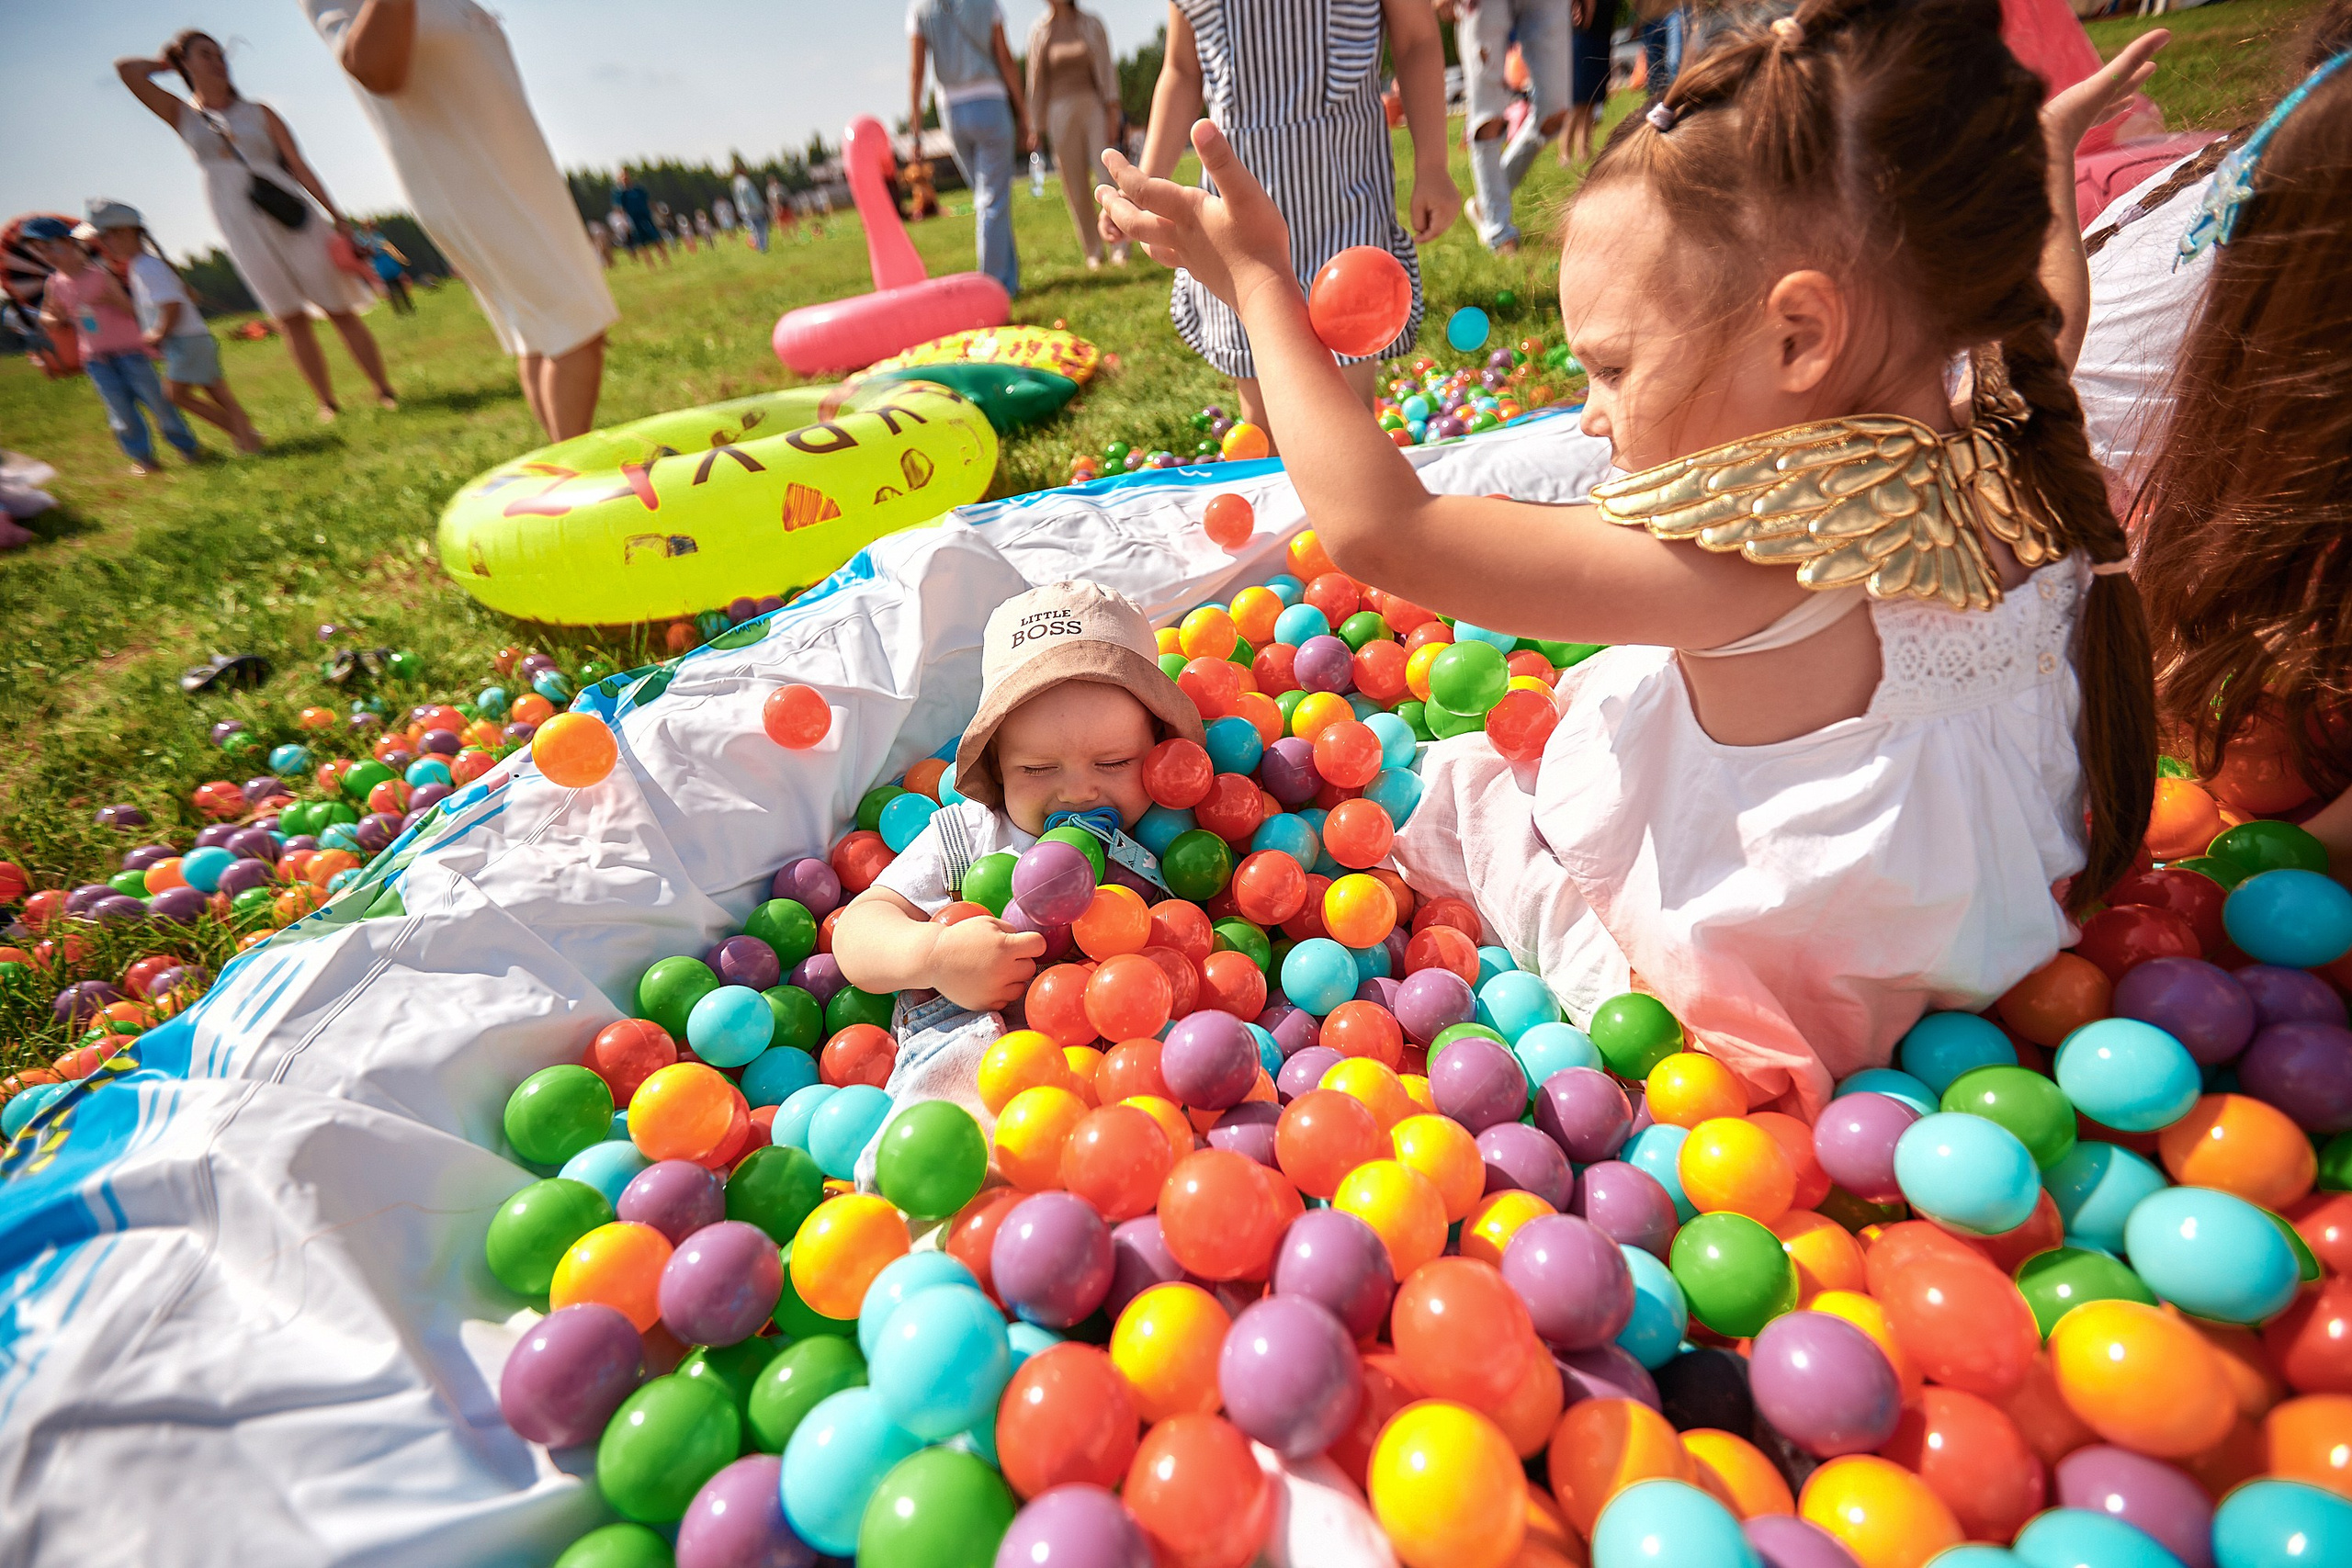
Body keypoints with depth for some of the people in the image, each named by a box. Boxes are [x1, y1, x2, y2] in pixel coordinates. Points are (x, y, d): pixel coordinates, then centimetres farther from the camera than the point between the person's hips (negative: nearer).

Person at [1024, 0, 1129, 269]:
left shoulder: (1091, 24, 10)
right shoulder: (1039, 32, 8)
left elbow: (1105, 66, 6)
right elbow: (1037, 82, 9)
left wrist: (1112, 105, -7)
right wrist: (1036, 128, 6)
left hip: (1093, 106, 0)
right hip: (1060, 111, 0)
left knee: (1106, 174, -11)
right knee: (1075, 184, -1)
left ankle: (1119, 245, -9)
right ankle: (1093, 251, 6)